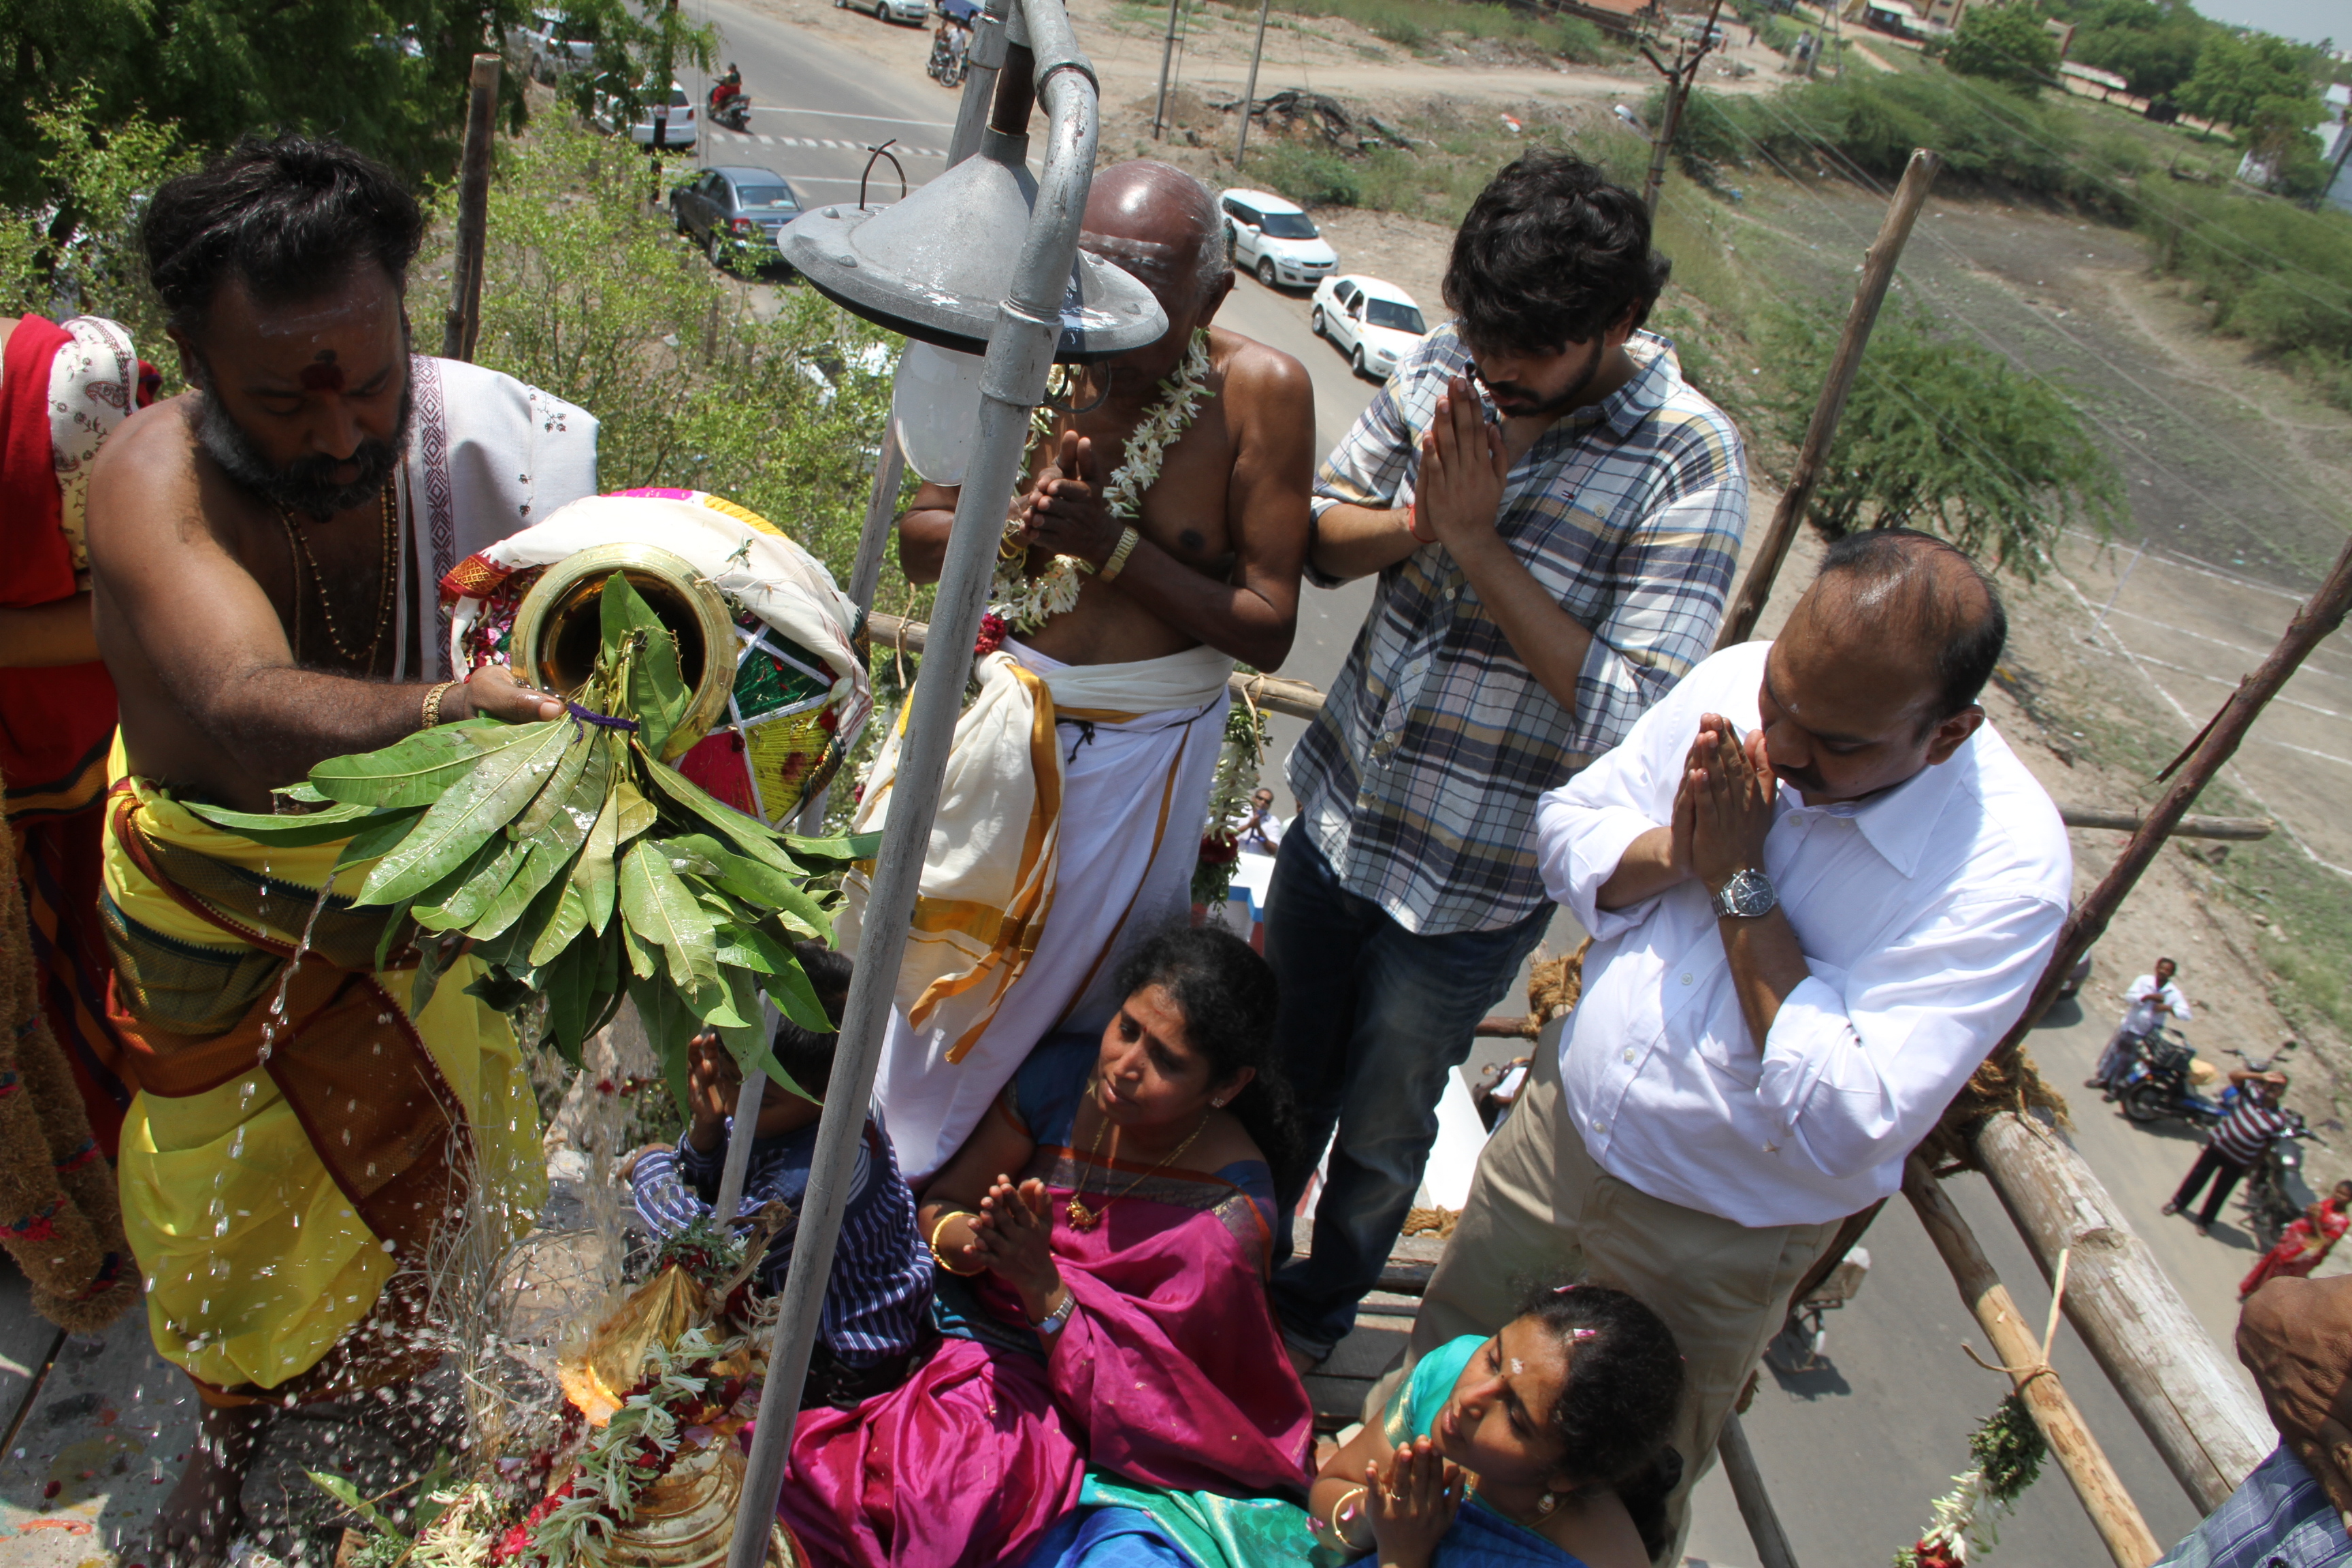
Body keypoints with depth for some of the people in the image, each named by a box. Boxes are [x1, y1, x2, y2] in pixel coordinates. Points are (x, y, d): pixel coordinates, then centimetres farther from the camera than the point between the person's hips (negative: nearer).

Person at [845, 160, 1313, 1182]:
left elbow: (1267, 629, -16)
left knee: (1074, 994, 14)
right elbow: (918, 540, 0)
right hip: (995, 706, 2)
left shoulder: (1260, 392, -15)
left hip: (1142, 750, -2)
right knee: (905, 944, 12)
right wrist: (1021, 518, -20)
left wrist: (1115, 544, -25)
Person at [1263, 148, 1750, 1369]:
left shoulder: (1689, 464, -20)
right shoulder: (1445, 367, -7)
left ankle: (1319, 1307, 48)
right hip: (1336, 812, 4)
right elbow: (1319, 535, 1)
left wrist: (1479, 539, -27)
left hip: (1470, 887, -4)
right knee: (1282, 1078, 24)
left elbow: (1627, 710, -25)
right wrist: (1414, 521, -21)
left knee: (1381, 1126, 18)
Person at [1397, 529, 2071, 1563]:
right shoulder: (1735, 683, -14)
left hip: (1711, 1249, -4)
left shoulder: (2005, 867, -27)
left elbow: (1852, 1127, -30)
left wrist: (1739, 880, -29)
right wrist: (1677, 851, -24)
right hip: (1558, 1129, 4)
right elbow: (1565, 829, -2)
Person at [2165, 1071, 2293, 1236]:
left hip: (2238, 1162, -1)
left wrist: (2253, 1166, -3)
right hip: (2220, 1143, 1)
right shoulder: (2253, 1091, -12)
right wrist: (2262, 1076, -31)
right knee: (2198, 1175, 15)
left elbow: (2268, 1145, -6)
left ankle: (2205, 1220, 35)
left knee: (2220, 1192, 13)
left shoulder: (2280, 1120, -14)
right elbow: (2234, 1074, -22)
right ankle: (2178, 1202, 36)